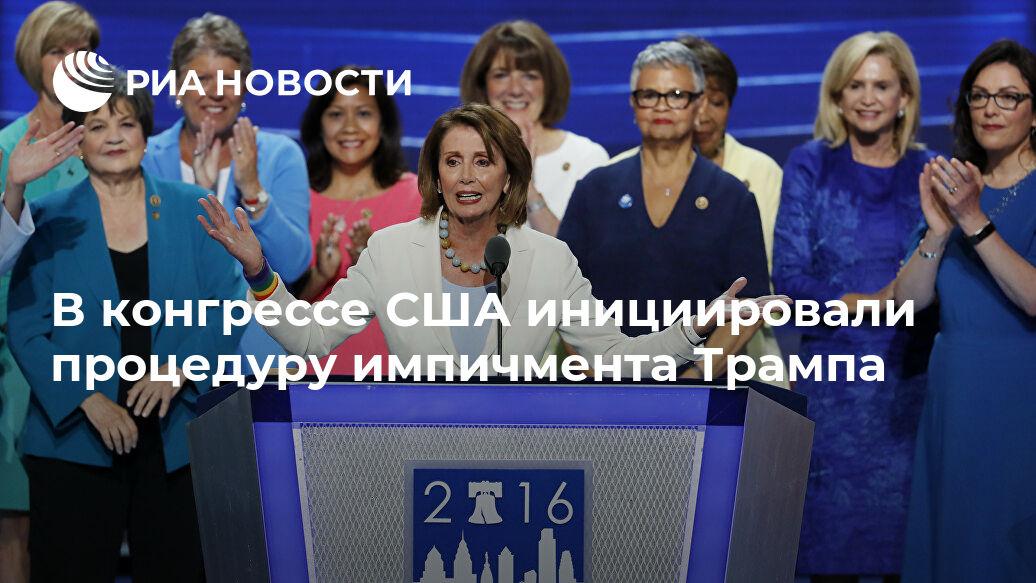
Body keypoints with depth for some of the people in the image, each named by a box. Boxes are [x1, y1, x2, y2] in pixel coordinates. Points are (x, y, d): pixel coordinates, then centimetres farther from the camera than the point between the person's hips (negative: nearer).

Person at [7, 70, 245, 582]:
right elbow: (25, 328, -1)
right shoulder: (51, 218, 3)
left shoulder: (191, 209, 6)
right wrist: (87, 400, -13)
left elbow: (226, 305, 2)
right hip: (74, 439, -1)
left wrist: (178, 369, -14)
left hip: (175, 437, 1)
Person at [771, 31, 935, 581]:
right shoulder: (810, 165, 2)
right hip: (833, 380, -1)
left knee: (905, 532, 6)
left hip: (911, 380, 2)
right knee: (831, 532, 3)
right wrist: (873, 303, -15)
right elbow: (790, 277, -4)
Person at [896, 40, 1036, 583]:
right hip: (952, 389, 5)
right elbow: (908, 298, 1)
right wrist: (939, 229, -15)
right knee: (942, 533, 12)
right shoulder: (956, 186, 9)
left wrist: (975, 223, -25)